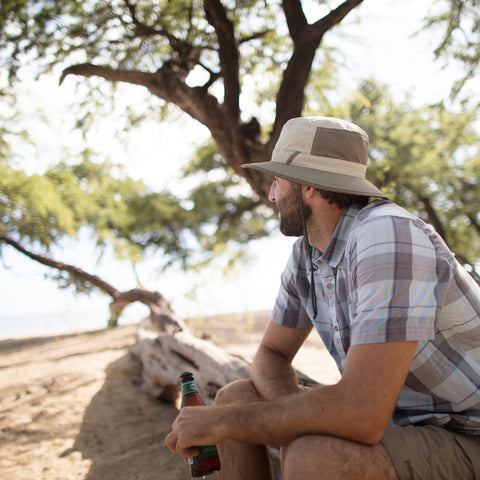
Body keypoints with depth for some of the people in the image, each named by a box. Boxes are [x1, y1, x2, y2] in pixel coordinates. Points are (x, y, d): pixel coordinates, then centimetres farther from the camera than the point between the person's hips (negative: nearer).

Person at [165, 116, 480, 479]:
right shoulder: (306, 252, 0)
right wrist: (291, 408, -16)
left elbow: (362, 413, -34)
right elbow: (271, 355, 8)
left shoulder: (389, 235, -28)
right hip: (386, 417, 8)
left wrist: (221, 421, -23)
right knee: (235, 398, 1)